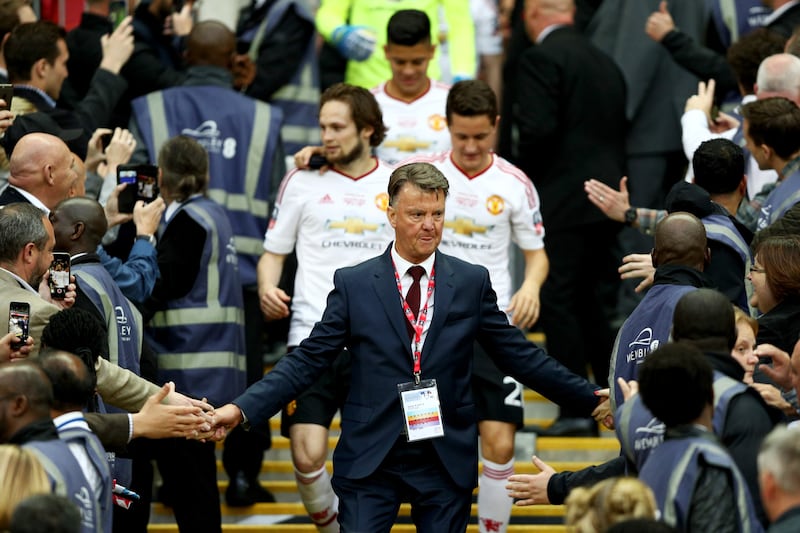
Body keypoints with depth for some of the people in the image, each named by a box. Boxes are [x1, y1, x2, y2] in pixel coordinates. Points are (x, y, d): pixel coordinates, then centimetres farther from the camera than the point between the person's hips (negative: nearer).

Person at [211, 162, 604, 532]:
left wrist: (590, 399, 4)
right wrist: (243, 409, -9)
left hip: (446, 462, 1)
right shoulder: (353, 284, 1)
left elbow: (519, 356, 8)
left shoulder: (471, 283, 5)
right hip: (369, 461, -1)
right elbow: (308, 360, 1)